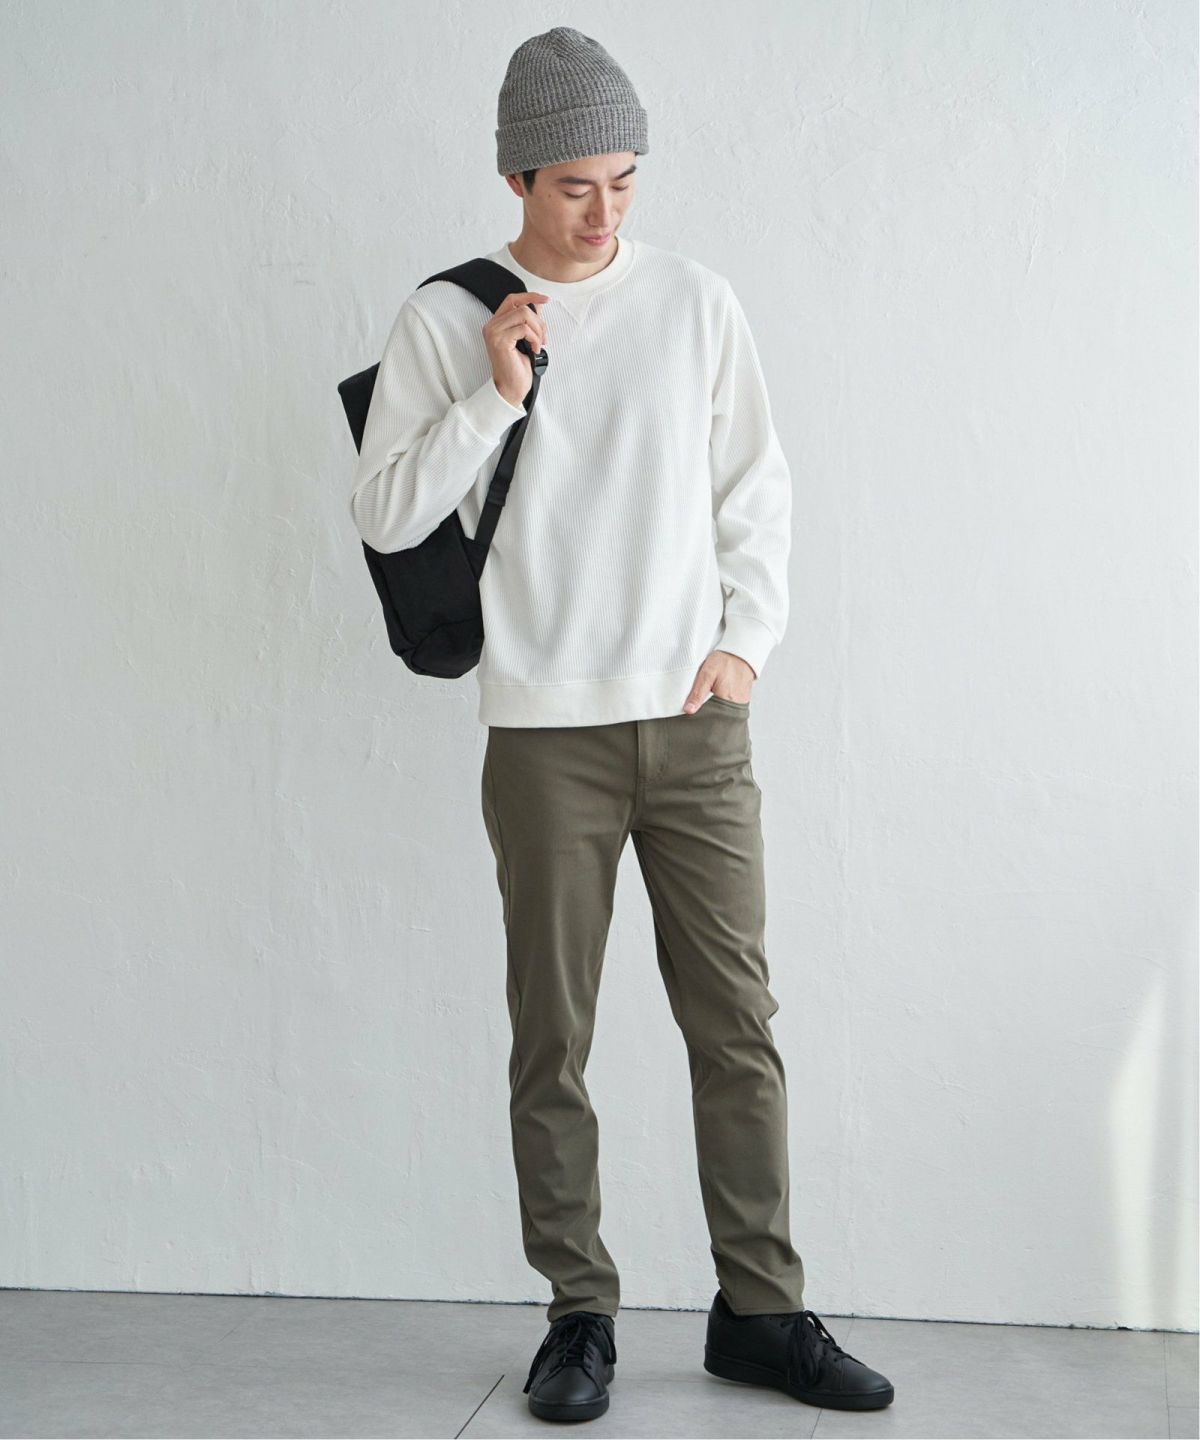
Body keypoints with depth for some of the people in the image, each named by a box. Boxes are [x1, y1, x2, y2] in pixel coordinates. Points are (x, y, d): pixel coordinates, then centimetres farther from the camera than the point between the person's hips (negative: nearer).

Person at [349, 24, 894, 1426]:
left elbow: (756, 485, 12)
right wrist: (494, 399, -11)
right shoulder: (445, 322, 3)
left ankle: (761, 1310, 13)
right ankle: (579, 1316, 15)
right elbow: (383, 513, 0)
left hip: (696, 723, 2)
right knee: (552, 1040, 3)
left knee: (739, 1023, 3)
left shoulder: (694, 301, 8)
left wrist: (745, 638, 0)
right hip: (545, 732, -1)